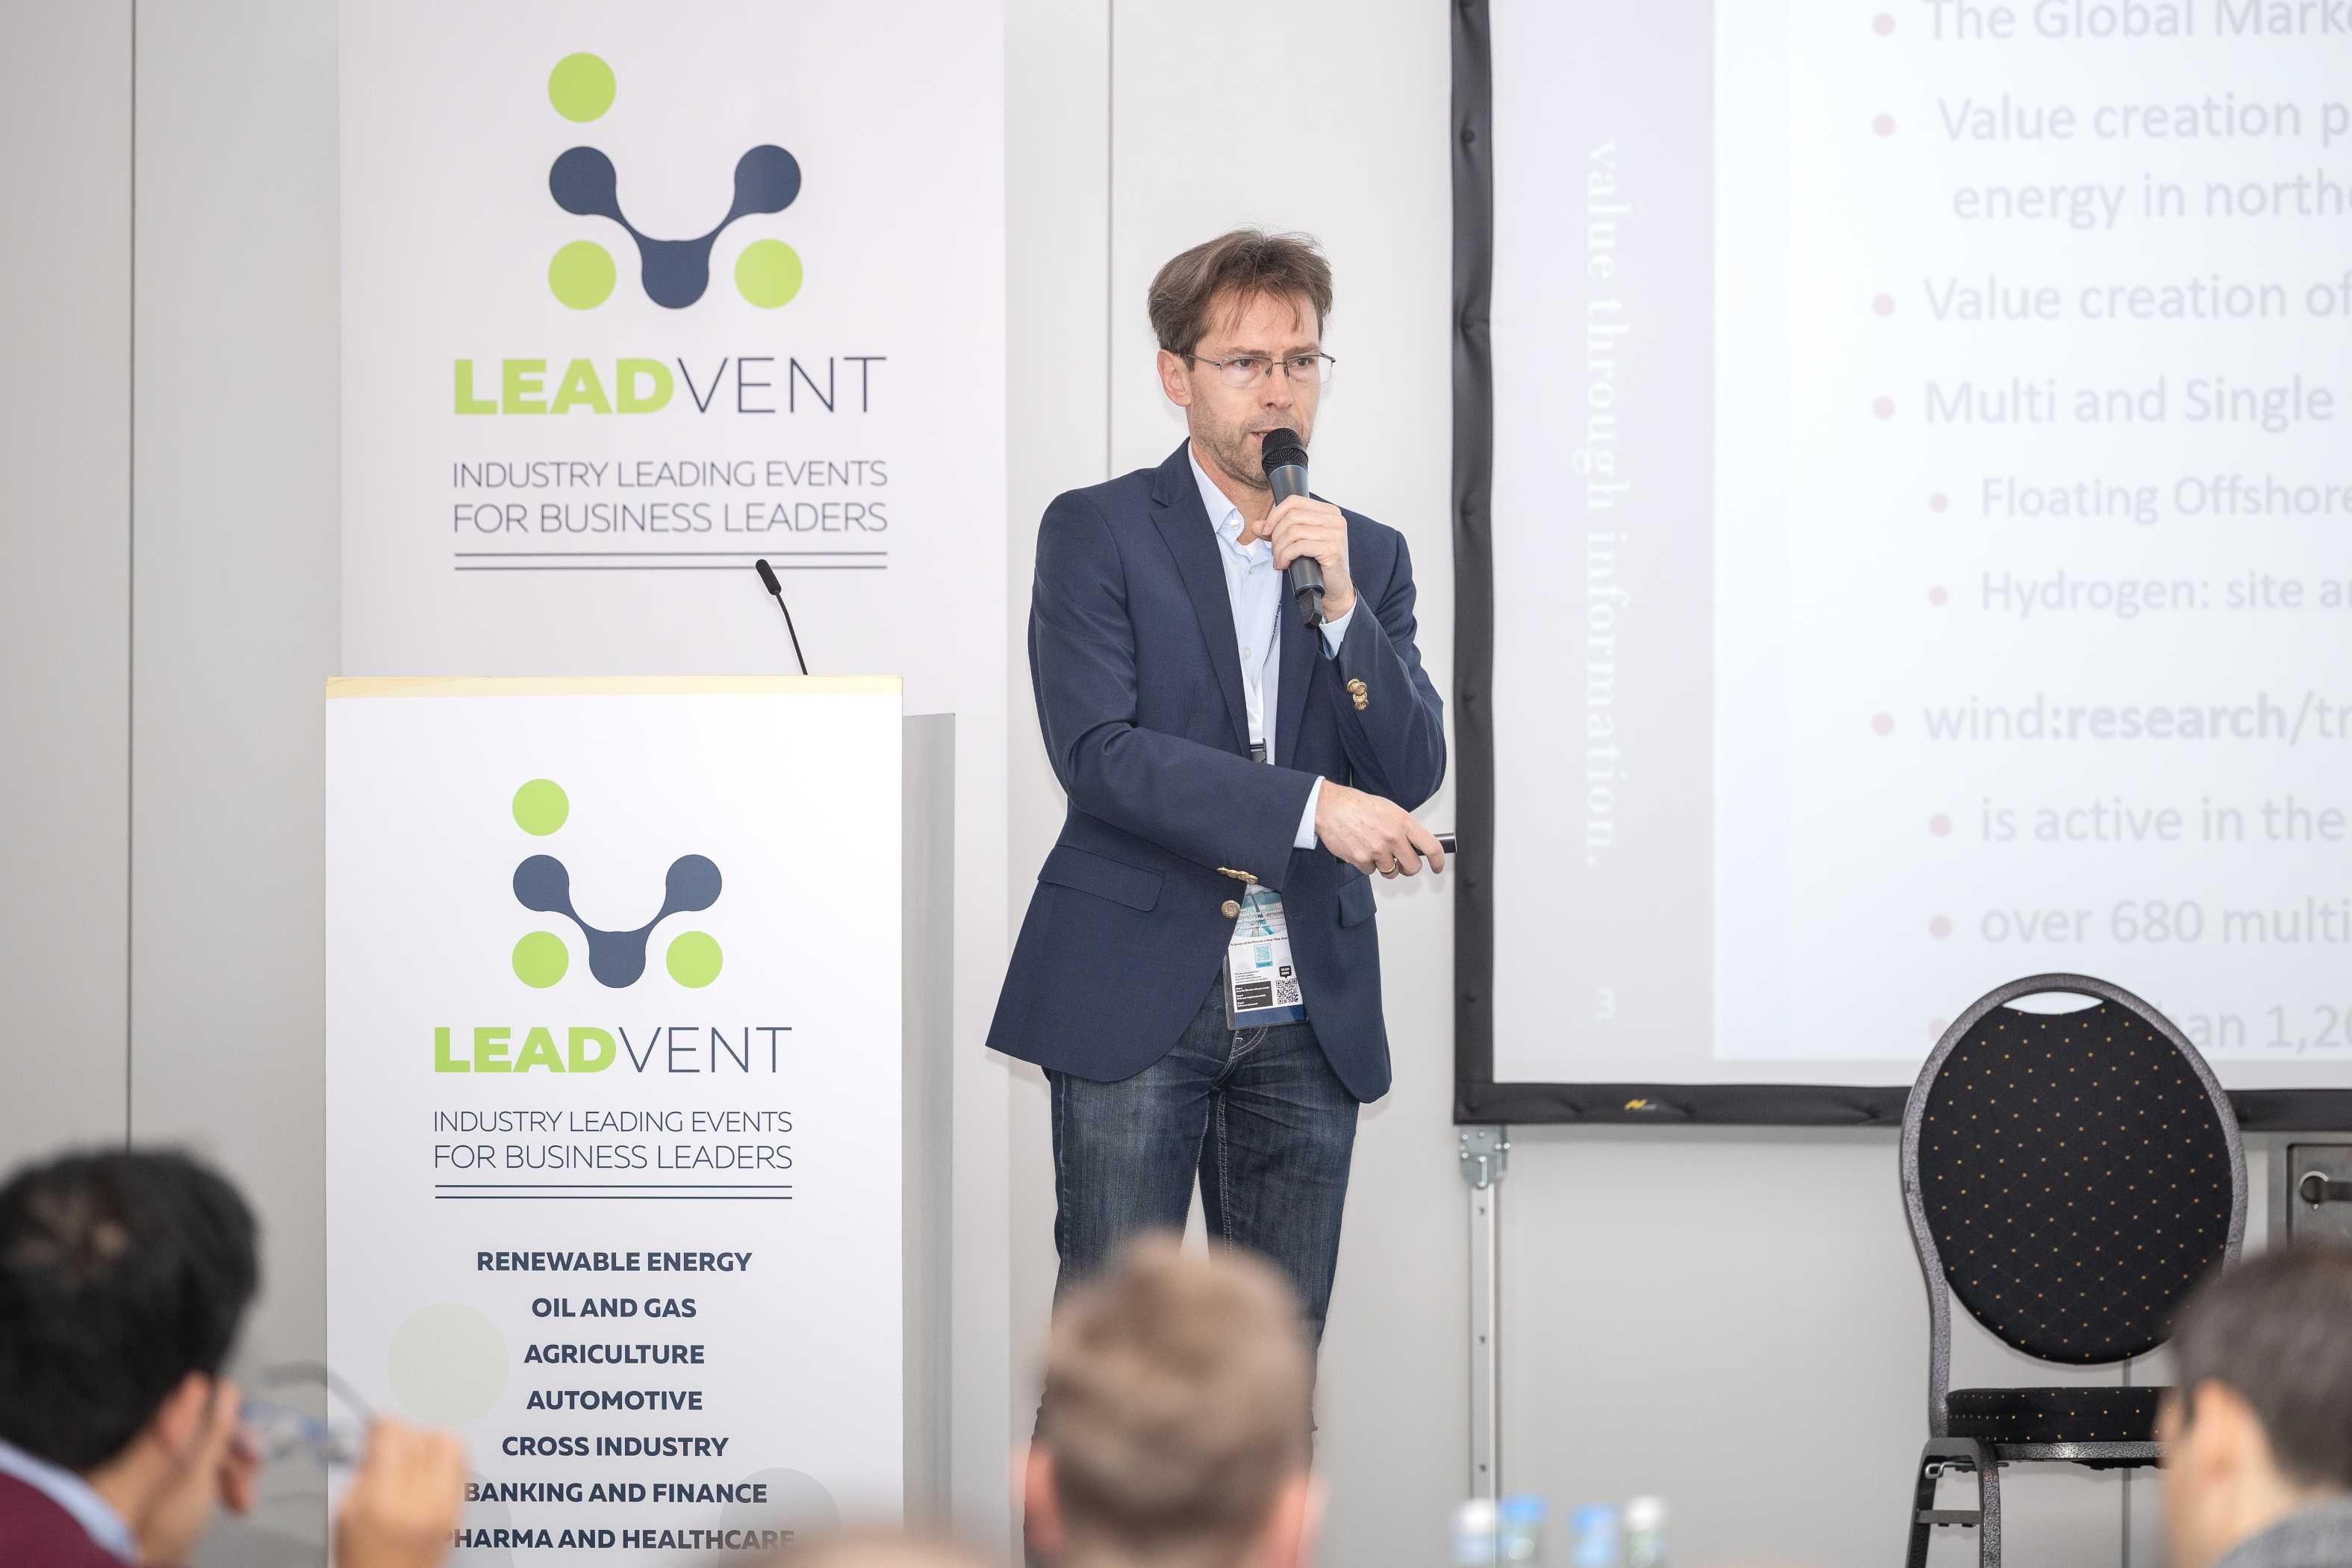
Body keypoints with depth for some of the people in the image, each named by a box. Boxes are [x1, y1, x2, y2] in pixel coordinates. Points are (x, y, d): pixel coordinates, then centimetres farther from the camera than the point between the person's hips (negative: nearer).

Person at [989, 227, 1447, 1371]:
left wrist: (1339, 604, -11)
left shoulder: (1371, 556, 12)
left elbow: (1412, 773, 3)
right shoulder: (1096, 533, 0)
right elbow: (1095, 753, -13)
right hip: (1138, 1001, -4)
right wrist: (1309, 806, -19)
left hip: (1308, 1015, 4)